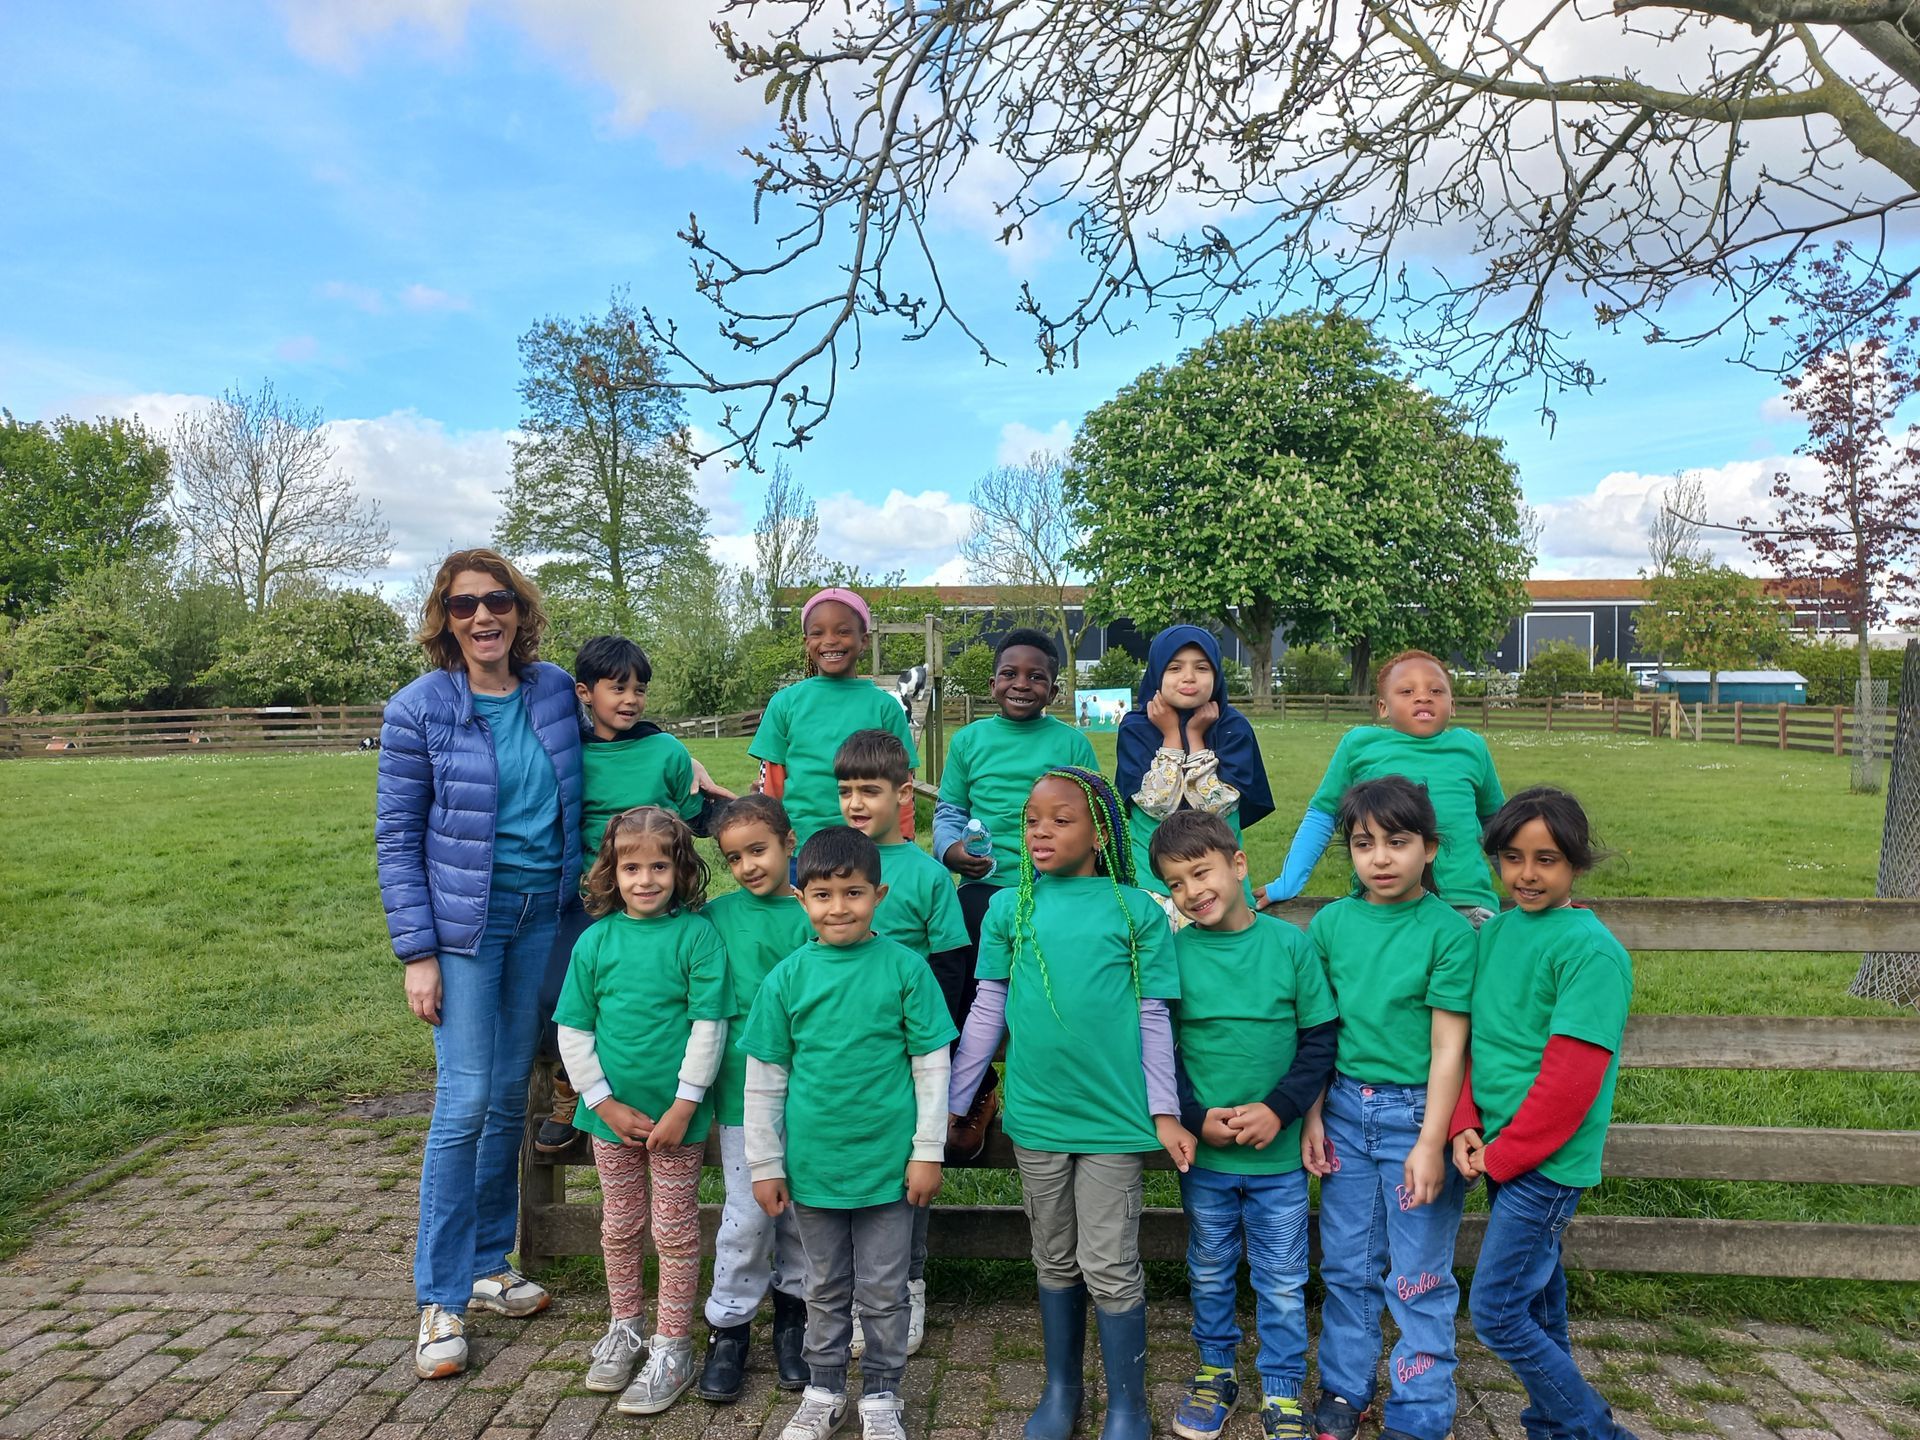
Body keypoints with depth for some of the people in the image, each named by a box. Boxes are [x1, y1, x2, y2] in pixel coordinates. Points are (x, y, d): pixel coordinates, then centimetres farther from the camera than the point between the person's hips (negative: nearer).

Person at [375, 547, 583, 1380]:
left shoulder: (555, 691, 2)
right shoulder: (419, 709, -8)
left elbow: (579, 798, 17)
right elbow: (396, 836, -5)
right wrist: (417, 951, -10)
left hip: (542, 914, 4)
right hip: (465, 921, -3)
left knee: (512, 1094, 12)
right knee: (466, 1101, -4)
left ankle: (488, 1262, 29)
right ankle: (441, 1299, 11)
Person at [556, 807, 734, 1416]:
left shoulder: (697, 934, -13)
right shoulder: (596, 940, -3)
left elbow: (709, 1025, -14)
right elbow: (573, 1029, 0)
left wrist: (682, 1106, -14)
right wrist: (606, 1103, -5)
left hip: (675, 1114, -3)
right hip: (613, 1112, 4)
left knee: (675, 1232, 8)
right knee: (619, 1227, 19)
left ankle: (672, 1347, 23)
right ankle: (625, 1326, 39)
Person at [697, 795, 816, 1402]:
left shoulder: (815, 916, -3)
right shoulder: (717, 915, 0)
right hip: (743, 1086, 0)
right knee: (748, 1212, 5)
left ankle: (793, 1312, 33)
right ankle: (729, 1326, 24)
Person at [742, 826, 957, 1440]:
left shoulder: (905, 967, -9)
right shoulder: (787, 977, -5)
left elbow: (931, 1065, -4)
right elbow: (764, 1078, 2)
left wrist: (928, 1152, -4)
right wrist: (764, 1163, 4)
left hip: (887, 1162, -1)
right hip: (812, 1162, 2)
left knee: (883, 1292, 12)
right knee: (825, 1289, 18)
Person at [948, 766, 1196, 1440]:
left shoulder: (1137, 910, -4)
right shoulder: (1009, 909, 0)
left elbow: (1152, 1019, 0)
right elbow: (986, 1013, 4)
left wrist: (1165, 1111, -2)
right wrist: (950, 1103, 4)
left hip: (1113, 1116, -2)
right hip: (1035, 1114, 2)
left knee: (1110, 1267, 6)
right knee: (1056, 1260, 17)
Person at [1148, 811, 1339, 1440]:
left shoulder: (1289, 944, -9)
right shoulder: (1173, 952, -8)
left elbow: (1321, 1040, -5)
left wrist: (1278, 1109, -14)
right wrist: (1196, 1118, -12)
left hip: (1279, 1153, -1)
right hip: (1202, 1152, 1)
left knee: (1282, 1282, 13)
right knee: (1210, 1273, 19)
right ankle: (1216, 1371, 40)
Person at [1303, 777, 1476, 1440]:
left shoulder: (1448, 931, -11)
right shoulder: (1331, 923, 0)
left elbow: (1448, 1047, -11)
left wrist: (1431, 1143, -13)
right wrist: (1312, 1117, 3)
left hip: (1417, 1113, -3)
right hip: (1346, 1110, 4)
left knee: (1418, 1278, 8)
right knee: (1345, 1266, 15)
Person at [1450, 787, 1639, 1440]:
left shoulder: (1592, 950, -18)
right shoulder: (1496, 930, 5)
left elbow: (1571, 1077, -20)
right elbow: (1467, 1032, 9)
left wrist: (1504, 1154, -14)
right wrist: (1466, 1126, -1)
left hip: (1548, 1159, -7)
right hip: (1502, 1150, 7)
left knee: (1496, 1312, -3)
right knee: (1536, 1293, 21)